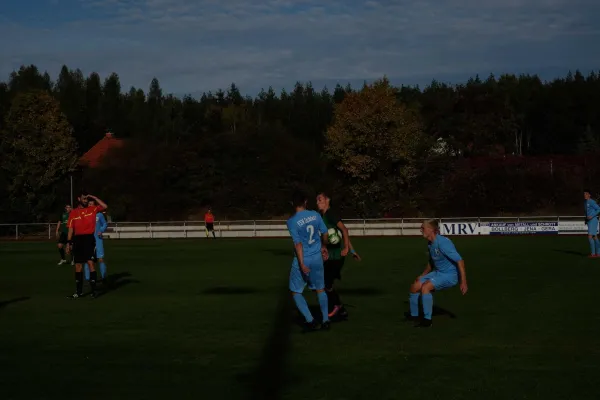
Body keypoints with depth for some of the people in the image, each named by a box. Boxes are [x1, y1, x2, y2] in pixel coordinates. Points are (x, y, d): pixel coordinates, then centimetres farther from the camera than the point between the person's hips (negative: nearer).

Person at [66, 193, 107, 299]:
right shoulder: (73, 213, 10)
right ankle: (79, 291, 16)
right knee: (78, 266, 8)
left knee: (90, 263, -14)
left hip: (89, 238, -3)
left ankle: (93, 290, -9)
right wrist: (69, 243, 3)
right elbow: (71, 229, 9)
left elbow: (105, 206, -10)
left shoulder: (93, 209, 5)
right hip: (78, 239, 3)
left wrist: (94, 198, -6)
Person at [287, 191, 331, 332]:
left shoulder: (292, 221, -13)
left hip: (302, 260, -4)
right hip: (317, 258, 4)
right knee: (320, 289, 19)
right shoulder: (315, 215, 0)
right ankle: (325, 320, 19)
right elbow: (325, 233, 10)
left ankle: (310, 321, 1)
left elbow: (298, 243, -18)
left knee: (295, 292, 9)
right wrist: (323, 246, 29)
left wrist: (302, 264, -19)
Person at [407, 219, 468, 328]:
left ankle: (427, 319, -18)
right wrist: (423, 275, 15)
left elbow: (460, 261, -26)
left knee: (425, 287, -28)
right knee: (415, 287, 0)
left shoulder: (443, 243, -24)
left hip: (450, 275, -9)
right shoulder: (430, 243, 4)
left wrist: (463, 282, -28)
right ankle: (413, 315, 20)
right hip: (438, 273, 9)